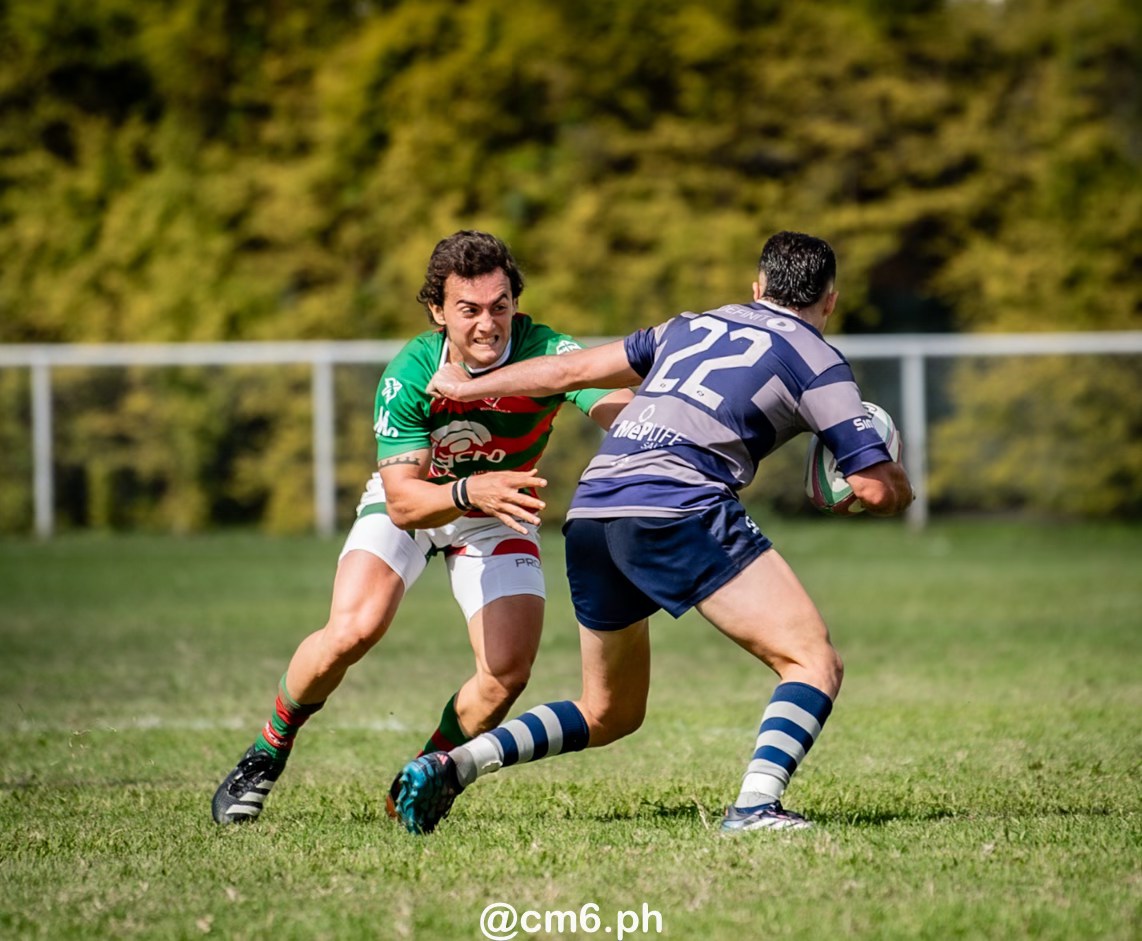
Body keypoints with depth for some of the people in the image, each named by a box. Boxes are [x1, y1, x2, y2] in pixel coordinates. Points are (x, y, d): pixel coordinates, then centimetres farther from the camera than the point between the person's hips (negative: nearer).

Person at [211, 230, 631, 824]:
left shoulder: (546, 353, -30)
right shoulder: (409, 375, -30)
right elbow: (402, 502, -33)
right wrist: (469, 492, -53)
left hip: (499, 516, 1)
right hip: (410, 504, -1)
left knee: (508, 671, -16)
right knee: (351, 631, -24)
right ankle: (267, 752, 3)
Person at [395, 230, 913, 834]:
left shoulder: (694, 327, 25)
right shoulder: (816, 362, 8)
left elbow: (574, 369, 30)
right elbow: (878, 489, 2)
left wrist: (466, 388, 42)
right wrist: (896, 484, 26)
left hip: (590, 512, 7)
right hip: (679, 512, -7)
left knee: (608, 714, 20)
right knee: (813, 663, -4)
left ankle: (451, 766, 5)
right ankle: (755, 806, -25)